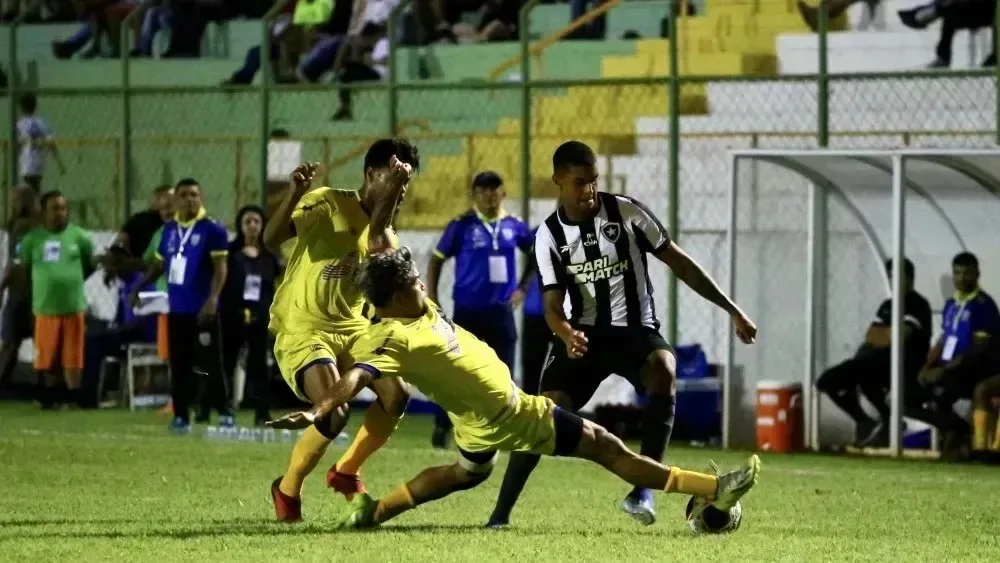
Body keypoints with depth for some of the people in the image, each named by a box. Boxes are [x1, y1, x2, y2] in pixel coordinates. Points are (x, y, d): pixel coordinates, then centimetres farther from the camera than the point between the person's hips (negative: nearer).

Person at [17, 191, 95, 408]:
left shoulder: (78, 237, 1)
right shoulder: (33, 239, 1)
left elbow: (90, 265, 13)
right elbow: (23, 266, 13)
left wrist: (71, 280, 10)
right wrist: (47, 282, 10)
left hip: (73, 306, -1)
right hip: (45, 306, 1)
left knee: (72, 357, 0)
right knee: (47, 357, 7)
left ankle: (73, 397, 8)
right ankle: (51, 397, 19)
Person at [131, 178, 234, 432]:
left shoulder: (212, 229, -7)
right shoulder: (169, 230, 12)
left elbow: (220, 267, -11)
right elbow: (160, 264, 22)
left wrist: (212, 300, -21)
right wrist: (139, 287, 12)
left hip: (202, 310, -6)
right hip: (176, 309, 6)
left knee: (211, 363, -5)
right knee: (179, 365, 8)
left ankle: (225, 413, -1)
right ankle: (181, 416, 13)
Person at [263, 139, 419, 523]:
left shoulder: (381, 228, 9)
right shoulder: (328, 203, -7)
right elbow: (272, 239, -18)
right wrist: (295, 194, -32)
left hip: (351, 328, 6)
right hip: (302, 329, -6)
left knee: (396, 394, -11)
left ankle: (346, 470, 14)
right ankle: (287, 489, -1)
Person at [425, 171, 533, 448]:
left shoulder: (513, 226, 2)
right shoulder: (462, 225, -7)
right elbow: (437, 260, 0)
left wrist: (522, 287, 11)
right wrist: (432, 300, -4)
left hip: (501, 310, 3)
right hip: (468, 310, -3)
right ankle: (442, 427, 17)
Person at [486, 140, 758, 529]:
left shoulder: (626, 213, -5)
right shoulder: (549, 235, -1)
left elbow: (679, 263, 2)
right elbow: (553, 305, -4)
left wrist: (732, 310, 1)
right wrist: (567, 335, -29)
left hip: (634, 329, -1)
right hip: (583, 335, 1)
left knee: (664, 369, -35)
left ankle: (643, 490, -32)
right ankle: (501, 512, -6)